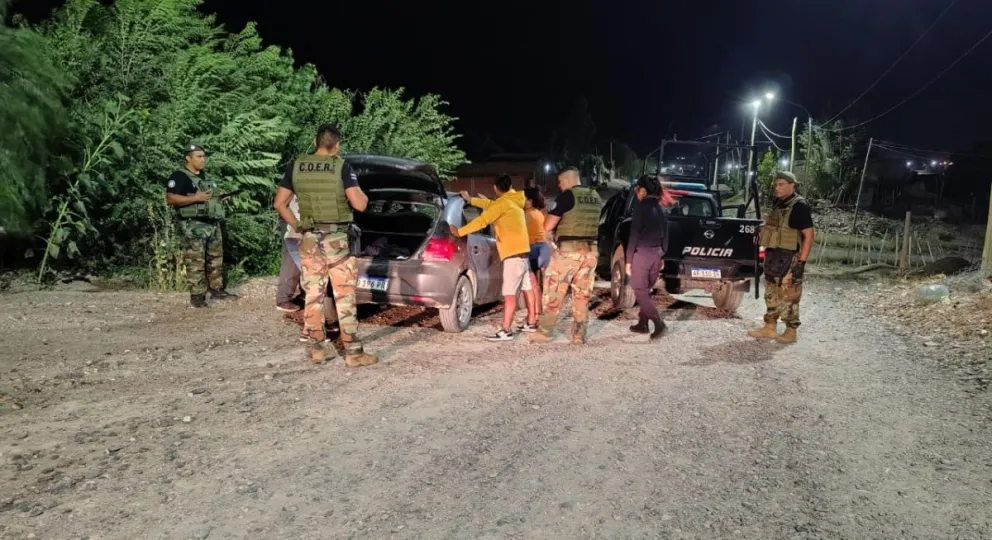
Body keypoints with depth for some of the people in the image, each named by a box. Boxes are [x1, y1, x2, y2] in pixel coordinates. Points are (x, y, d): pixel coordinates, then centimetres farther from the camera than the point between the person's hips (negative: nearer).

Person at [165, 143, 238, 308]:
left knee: (216, 259, 13)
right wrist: (195, 198, -23)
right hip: (194, 226, -8)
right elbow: (170, 198, -18)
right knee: (196, 262, -6)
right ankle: (197, 296, -1)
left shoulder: (204, 175, 18)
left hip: (213, 223, 9)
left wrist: (219, 197, 8)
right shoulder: (180, 176, -9)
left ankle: (217, 290, 24)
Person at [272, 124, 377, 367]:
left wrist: (297, 227, 13)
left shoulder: (296, 166, 4)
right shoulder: (341, 167, -9)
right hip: (337, 238, -4)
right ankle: (353, 352, 4)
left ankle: (315, 349, 19)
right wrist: (362, 194, 7)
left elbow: (279, 203, 6)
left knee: (313, 296, 11)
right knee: (344, 297, 1)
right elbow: (359, 204, -13)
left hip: (309, 239, 4)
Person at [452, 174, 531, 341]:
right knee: (525, 289, 14)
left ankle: (506, 331, -14)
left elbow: (482, 221, -14)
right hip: (520, 250, 10)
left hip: (513, 252, -10)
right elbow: (490, 205, 31)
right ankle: (531, 322, 22)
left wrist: (459, 232, -8)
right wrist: (470, 200, 40)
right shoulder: (513, 201, 17)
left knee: (509, 293, -12)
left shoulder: (503, 203, -11)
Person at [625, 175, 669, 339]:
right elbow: (665, 236, 15)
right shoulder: (661, 209, 10)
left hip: (642, 253, -7)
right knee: (645, 290, 16)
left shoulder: (641, 207, -11)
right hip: (656, 254, 7)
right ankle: (643, 324, 20)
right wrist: (662, 257, 22)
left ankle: (658, 323, -10)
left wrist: (629, 260, -10)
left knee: (640, 291, 0)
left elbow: (634, 235, -13)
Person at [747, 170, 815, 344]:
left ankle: (791, 332, 7)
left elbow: (809, 235, -15)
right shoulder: (777, 204, 12)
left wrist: (802, 261, -18)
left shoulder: (799, 206, -12)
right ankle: (770, 328, 21)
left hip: (789, 260, -8)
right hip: (773, 257, 8)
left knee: (789, 296, -2)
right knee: (771, 294, 13)